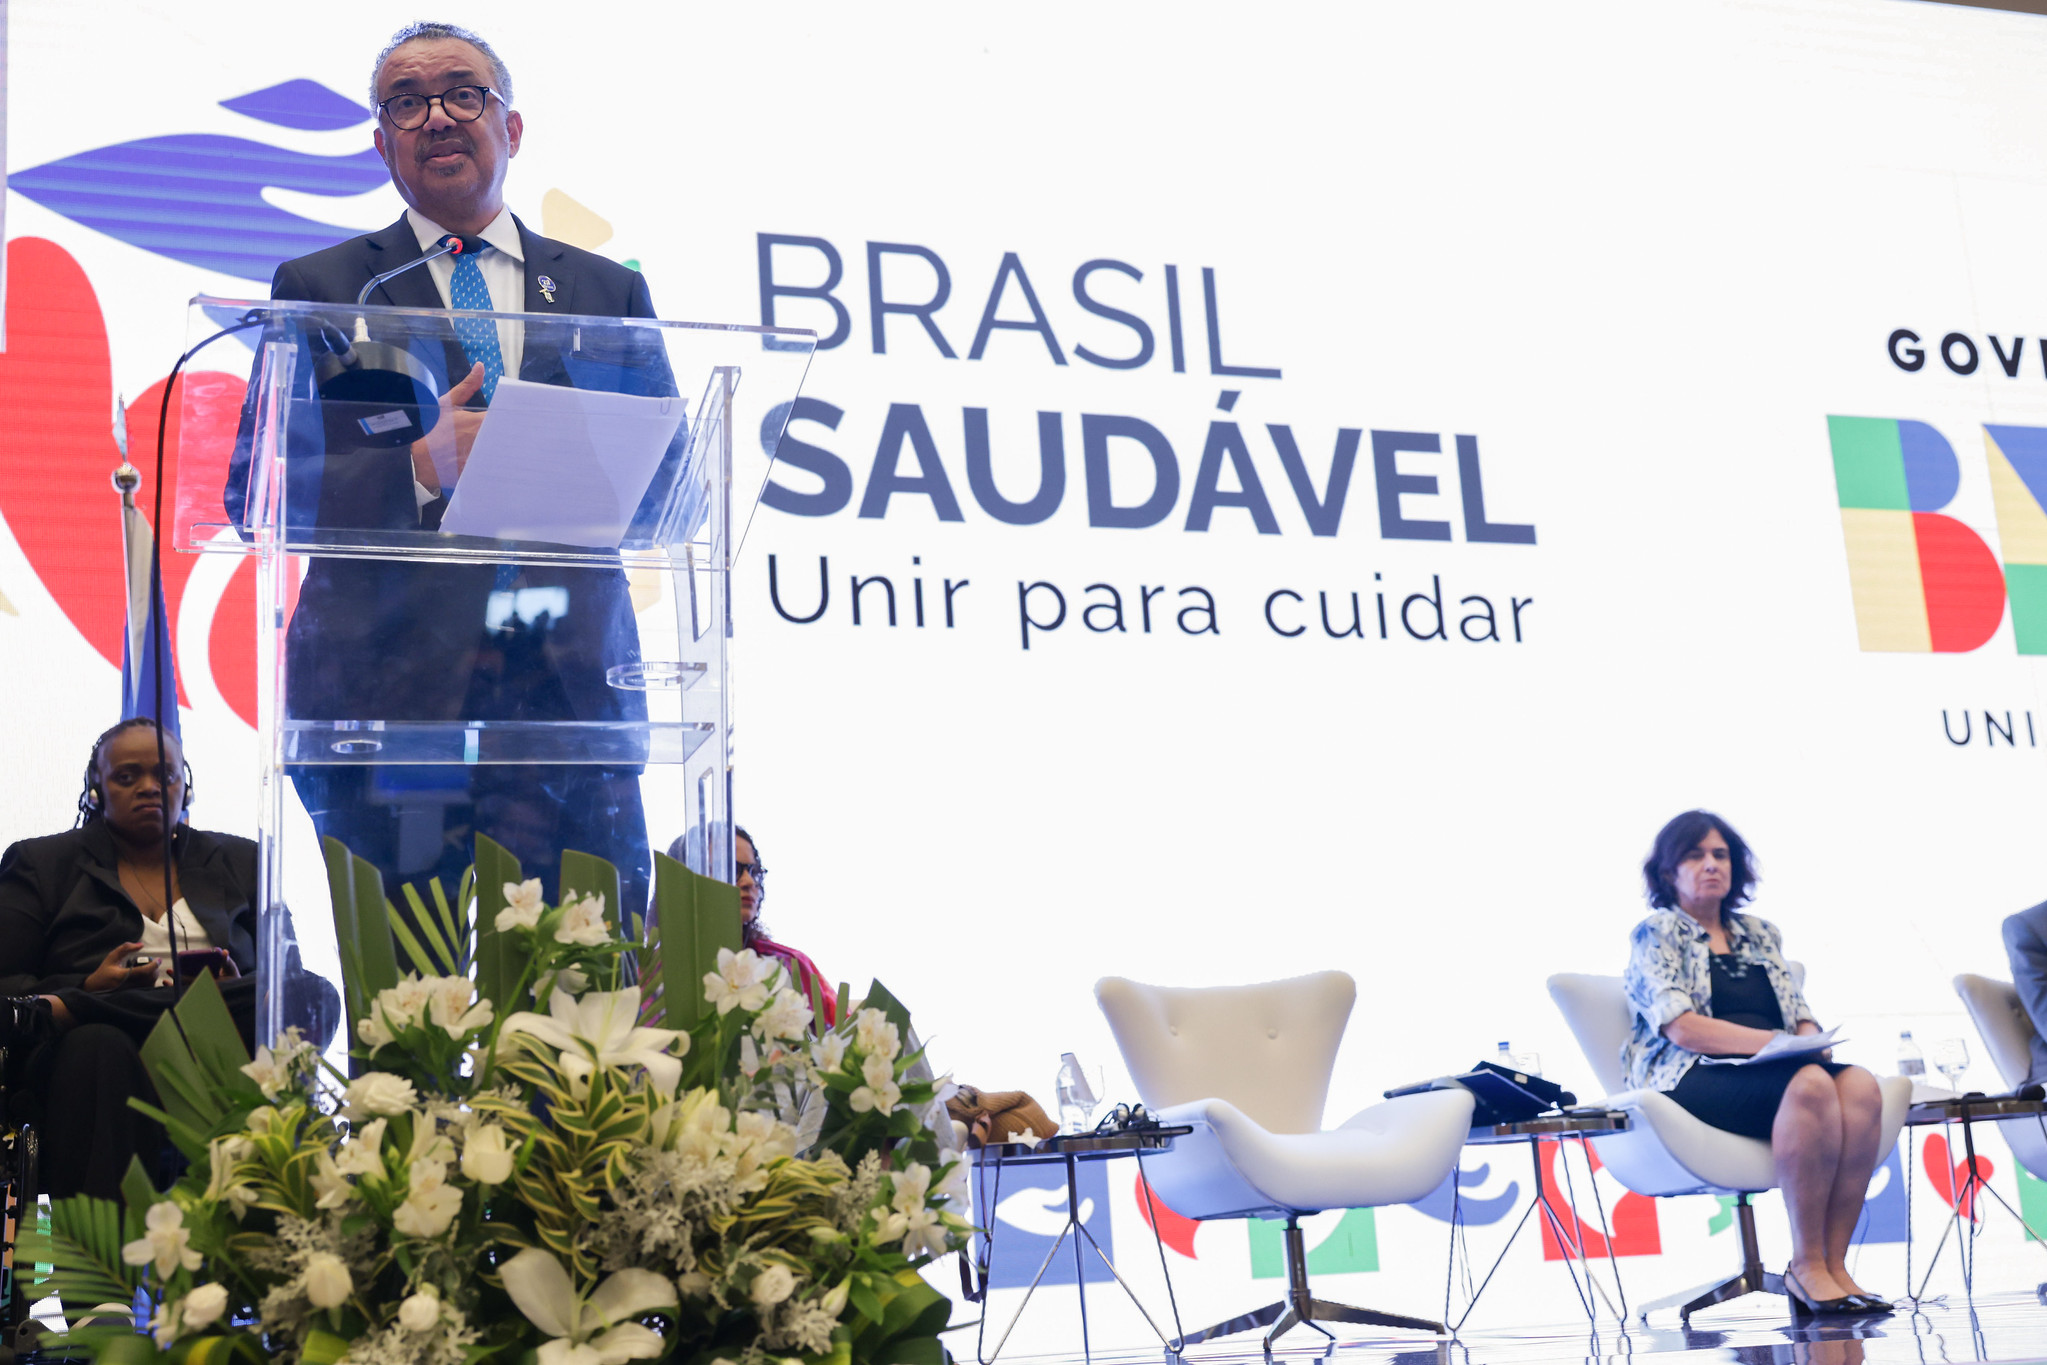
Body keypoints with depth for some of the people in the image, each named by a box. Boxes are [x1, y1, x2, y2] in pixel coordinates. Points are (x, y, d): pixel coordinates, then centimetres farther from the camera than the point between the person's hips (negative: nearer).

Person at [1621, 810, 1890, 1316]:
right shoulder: (1657, 934, 7)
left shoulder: (1760, 934, 26)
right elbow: (1682, 1028, -8)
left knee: (1860, 1085, -28)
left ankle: (1834, 1265, -29)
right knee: (1809, 1084, -35)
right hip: (1693, 1077, -6)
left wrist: (1810, 1040, -5)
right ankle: (1806, 1266, -28)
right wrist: (1774, 1042, -16)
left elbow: (1801, 1015, 20)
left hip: (1770, 1071, 6)